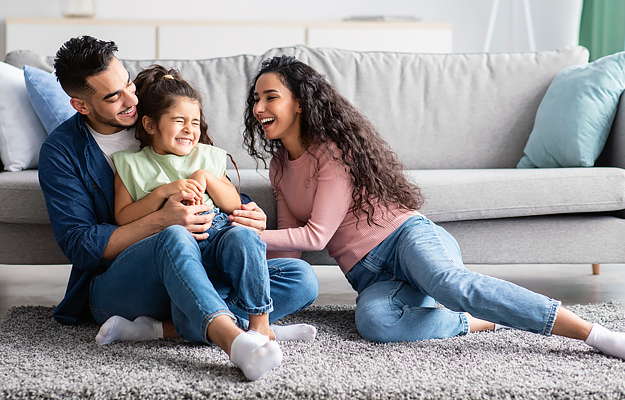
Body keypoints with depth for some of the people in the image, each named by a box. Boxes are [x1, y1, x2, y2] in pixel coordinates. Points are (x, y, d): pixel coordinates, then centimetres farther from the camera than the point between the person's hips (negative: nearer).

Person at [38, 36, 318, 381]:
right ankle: (234, 340, -60)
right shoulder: (61, 151, 0)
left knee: (302, 280, -17)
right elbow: (79, 246, -9)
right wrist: (161, 221, -22)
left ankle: (162, 328, -31)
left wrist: (250, 216, -8)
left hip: (191, 277, 5)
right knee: (174, 238, -37)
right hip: (112, 286, -4)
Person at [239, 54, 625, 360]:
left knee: (449, 282, -40)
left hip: (406, 235, -4)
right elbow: (291, 243, 21)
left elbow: (316, 235, -9)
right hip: (371, 276, 5)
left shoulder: (334, 148, -3)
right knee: (373, 320, -36)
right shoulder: (280, 167, 20)